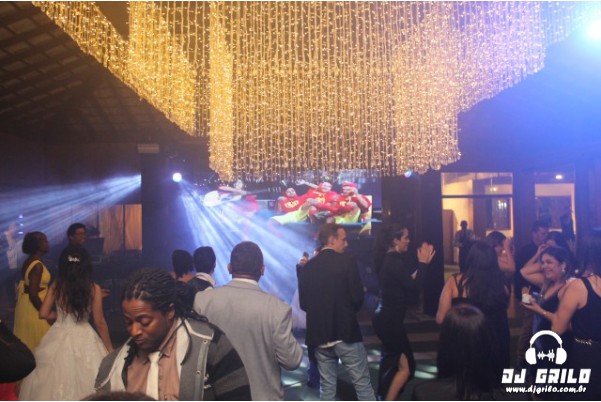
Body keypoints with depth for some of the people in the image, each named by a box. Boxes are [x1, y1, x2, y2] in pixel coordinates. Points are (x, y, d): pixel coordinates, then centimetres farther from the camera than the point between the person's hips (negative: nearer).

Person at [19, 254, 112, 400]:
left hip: (59, 337, 3)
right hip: (83, 339, -3)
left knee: (56, 379, 18)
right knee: (83, 382, 10)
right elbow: (100, 323, -9)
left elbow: (44, 313, -1)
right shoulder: (93, 289, -12)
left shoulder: (56, 285, -5)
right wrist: (110, 349, 1)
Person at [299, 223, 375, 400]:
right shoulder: (347, 261, -9)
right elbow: (358, 298, -12)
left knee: (327, 387, 13)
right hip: (346, 332, -4)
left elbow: (303, 304, 8)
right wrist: (348, 310, 8)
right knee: (363, 384, 7)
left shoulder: (307, 267, 4)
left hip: (319, 334, 5)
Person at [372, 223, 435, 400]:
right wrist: (423, 263, -11)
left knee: (391, 359, 22)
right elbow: (411, 285, -18)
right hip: (390, 319, -11)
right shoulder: (395, 261, -20)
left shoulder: (388, 259, 9)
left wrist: (422, 263, 10)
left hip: (385, 317, 11)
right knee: (406, 365, -4)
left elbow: (406, 279, 13)